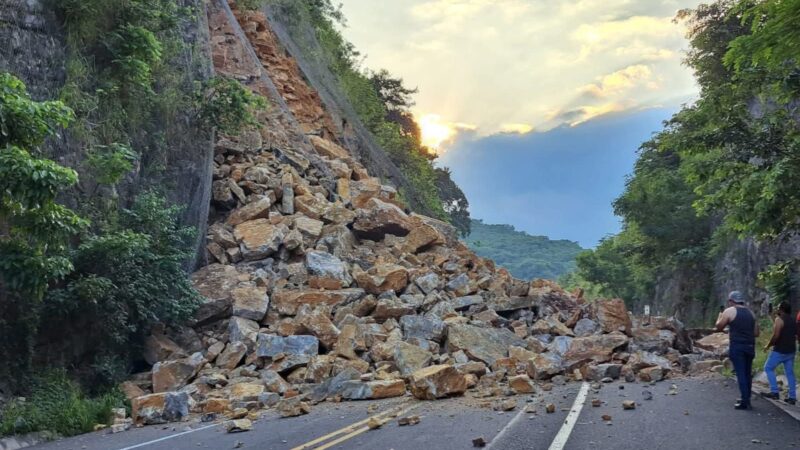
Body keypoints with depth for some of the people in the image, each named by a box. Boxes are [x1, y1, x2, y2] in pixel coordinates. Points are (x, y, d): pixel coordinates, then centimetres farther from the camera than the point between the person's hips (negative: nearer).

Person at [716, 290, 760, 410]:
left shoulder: (730, 311, -4)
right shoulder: (751, 313, 14)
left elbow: (719, 327, 3)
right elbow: (756, 333, 15)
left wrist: (720, 316, 20)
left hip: (737, 347, -6)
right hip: (750, 346, 6)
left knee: (740, 374, -5)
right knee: (748, 373, 14)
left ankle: (745, 402, -8)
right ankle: (746, 398, 21)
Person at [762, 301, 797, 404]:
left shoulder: (779, 319, -13)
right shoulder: (793, 321, 12)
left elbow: (776, 335, -21)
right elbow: (795, 335, 19)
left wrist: (768, 346, -9)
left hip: (780, 350, -8)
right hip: (791, 350, 8)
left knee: (768, 368, 4)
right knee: (790, 373, 9)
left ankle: (775, 392, -4)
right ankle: (792, 397, 8)